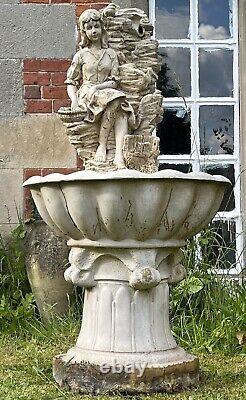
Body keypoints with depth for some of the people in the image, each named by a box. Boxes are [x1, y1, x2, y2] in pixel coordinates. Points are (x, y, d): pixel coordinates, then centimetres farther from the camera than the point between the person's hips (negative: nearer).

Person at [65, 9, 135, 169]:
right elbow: (71, 82, 10)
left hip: (108, 93, 2)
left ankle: (119, 155, -45)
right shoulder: (81, 55, 11)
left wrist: (96, 87, -14)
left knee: (122, 111, -33)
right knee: (114, 99, -35)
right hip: (86, 95, -2)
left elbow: (114, 82, 5)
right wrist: (74, 100, -9)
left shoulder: (111, 54, 14)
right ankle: (102, 145, -30)